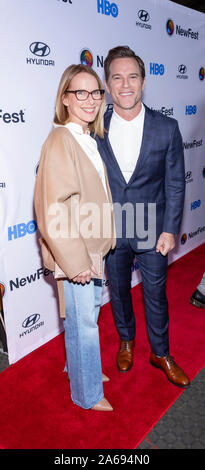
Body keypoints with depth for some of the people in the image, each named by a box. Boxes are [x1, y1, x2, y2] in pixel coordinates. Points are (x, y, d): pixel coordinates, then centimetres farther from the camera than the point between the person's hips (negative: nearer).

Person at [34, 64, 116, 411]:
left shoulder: (89, 139, 8)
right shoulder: (59, 141, -19)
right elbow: (52, 210, -23)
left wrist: (98, 248, 13)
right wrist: (76, 262, -20)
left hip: (92, 248, 9)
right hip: (73, 252, -9)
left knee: (91, 309, 23)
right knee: (82, 322, 7)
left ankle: (82, 366, 48)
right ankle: (88, 393, 30)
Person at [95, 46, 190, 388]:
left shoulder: (167, 128, -7)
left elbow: (175, 183, -4)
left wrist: (169, 230, -7)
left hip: (152, 229, -1)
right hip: (111, 229, 2)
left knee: (156, 294, 11)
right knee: (118, 289, 18)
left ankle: (160, 353, 35)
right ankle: (126, 340, 46)